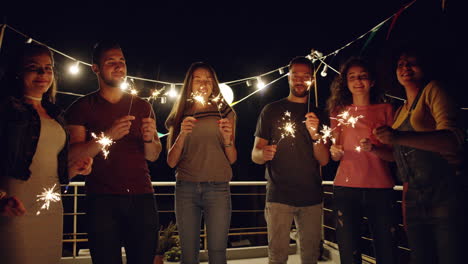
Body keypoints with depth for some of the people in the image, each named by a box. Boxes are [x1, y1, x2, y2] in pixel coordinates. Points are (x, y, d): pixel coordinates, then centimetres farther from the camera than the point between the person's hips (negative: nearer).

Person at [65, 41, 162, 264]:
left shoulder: (142, 106, 13)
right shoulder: (82, 107, 5)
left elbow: (153, 156, 11)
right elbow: (73, 155, -5)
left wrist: (149, 138, -11)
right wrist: (108, 135, -19)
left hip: (142, 197, 3)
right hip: (102, 198, -2)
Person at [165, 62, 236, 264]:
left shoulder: (223, 112, 10)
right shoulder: (180, 116, 12)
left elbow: (232, 159, 9)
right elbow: (171, 162, 6)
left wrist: (228, 138, -10)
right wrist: (182, 134, -9)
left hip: (217, 187, -1)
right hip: (186, 188, 1)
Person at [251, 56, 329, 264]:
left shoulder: (318, 114, 12)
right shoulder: (272, 110, 7)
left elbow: (324, 160, 5)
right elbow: (254, 154, 3)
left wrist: (315, 134, -13)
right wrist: (263, 154, -21)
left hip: (311, 197, 2)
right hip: (279, 195, -2)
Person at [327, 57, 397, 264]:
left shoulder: (386, 110, 10)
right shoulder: (340, 112, 13)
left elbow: (395, 154, 5)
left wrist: (373, 149, -15)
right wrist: (335, 152, -7)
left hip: (380, 189, 0)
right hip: (346, 188, 1)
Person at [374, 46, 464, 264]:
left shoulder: (433, 91, -2)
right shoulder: (400, 111, 19)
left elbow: (452, 140, -19)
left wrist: (399, 137, -32)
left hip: (443, 194, -7)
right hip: (413, 198, 7)